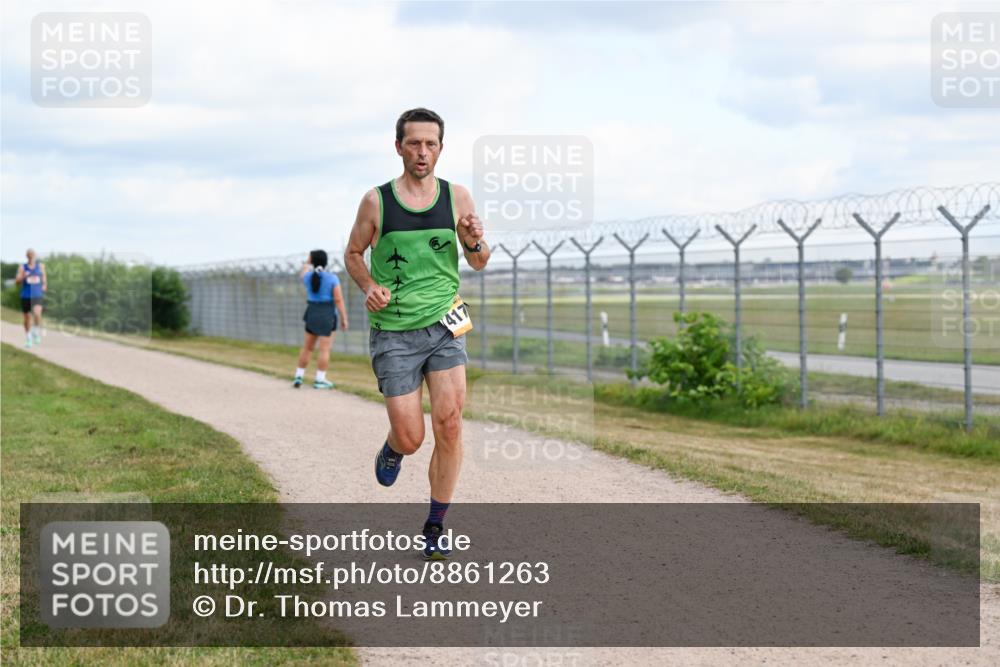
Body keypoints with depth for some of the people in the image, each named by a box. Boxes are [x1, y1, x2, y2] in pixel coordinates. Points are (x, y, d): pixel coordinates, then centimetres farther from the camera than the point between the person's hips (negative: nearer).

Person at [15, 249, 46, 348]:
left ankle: (36, 332, -3)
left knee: (37, 313, -25)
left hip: (37, 295, 0)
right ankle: (28, 338, 26)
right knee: (27, 317, 8)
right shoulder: (22, 267, 0)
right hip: (26, 296, 0)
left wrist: (45, 285, 2)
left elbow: (44, 276, 20)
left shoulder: (40, 266, 5)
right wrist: (23, 277, -24)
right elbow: (17, 281, -4)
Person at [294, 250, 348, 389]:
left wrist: (307, 263, 43)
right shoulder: (332, 278, -11)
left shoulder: (308, 276, 0)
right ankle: (319, 380, -1)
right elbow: (339, 300, -14)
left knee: (307, 347, 15)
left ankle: (299, 376, 15)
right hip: (328, 315, -4)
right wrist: (344, 319, -7)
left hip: (312, 314, 4)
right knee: (325, 349, 0)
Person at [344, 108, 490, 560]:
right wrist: (368, 285, -9)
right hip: (393, 332, -1)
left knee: (449, 424, -11)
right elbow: (353, 253, 11)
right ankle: (392, 448, 36)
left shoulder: (457, 197, 3)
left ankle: (435, 528, 4)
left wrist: (475, 243, -13)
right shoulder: (377, 201, -2)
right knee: (411, 439, -4)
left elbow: (479, 264, 10)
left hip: (444, 325, 1)